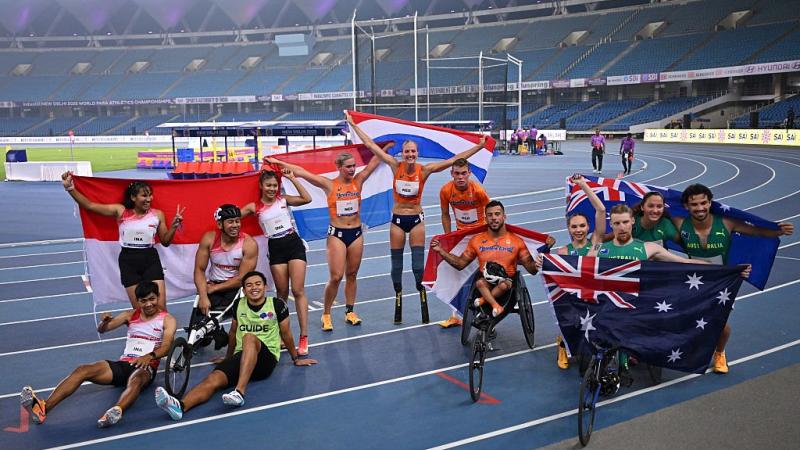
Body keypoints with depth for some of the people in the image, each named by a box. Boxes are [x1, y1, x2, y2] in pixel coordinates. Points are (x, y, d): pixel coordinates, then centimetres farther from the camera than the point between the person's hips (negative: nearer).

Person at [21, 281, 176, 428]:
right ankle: (44, 407, -37)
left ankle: (117, 411, -71)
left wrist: (150, 356, -34)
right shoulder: (131, 315, 18)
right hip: (123, 363, 5)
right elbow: (102, 329, 18)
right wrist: (105, 321, -8)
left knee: (135, 380, -41)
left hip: (145, 367, -5)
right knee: (83, 370, -19)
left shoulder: (167, 319, 4)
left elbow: (166, 347, -11)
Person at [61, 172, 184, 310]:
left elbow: (165, 242, 8)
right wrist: (70, 189, -15)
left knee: (160, 307, -3)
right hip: (128, 261, 0)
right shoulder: (120, 211, -4)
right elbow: (89, 205, -6)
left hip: (151, 260, 0)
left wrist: (174, 226, -8)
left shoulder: (157, 215, -1)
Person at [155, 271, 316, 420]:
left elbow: (286, 334, 12)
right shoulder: (239, 305, 12)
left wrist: (296, 359, 22)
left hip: (267, 359, -3)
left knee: (249, 338, -36)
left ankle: (240, 392, -49)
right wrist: (228, 358, 36)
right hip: (241, 357, 3)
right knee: (214, 378, -27)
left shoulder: (277, 304, 2)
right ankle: (180, 405, -54)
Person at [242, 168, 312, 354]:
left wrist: (292, 178, -9)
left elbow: (307, 199, -9)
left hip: (294, 243, -1)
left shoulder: (283, 199, 4)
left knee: (298, 291, -7)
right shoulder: (255, 207, 2)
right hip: (276, 248, 1)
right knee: (282, 293, 7)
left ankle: (304, 337, -6)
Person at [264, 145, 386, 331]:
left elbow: (375, 161, 4)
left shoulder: (358, 181, 3)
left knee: (352, 275, 12)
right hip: (337, 234, -3)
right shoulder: (329, 185, -5)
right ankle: (326, 314, 7)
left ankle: (350, 312, 24)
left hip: (356, 233, 4)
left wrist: (387, 145, 1)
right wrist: (278, 162, -9)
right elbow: (301, 172, -8)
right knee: (336, 277, -8)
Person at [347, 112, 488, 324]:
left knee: (418, 265, -4)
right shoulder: (396, 166, -7)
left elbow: (454, 159, -11)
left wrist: (479, 146, -14)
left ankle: (423, 301, 13)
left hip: (416, 220, -1)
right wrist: (353, 125, -1)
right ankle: (398, 300, 24)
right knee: (396, 265, 8)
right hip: (397, 219, 1)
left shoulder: (424, 170, -9)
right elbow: (371, 145, -3)